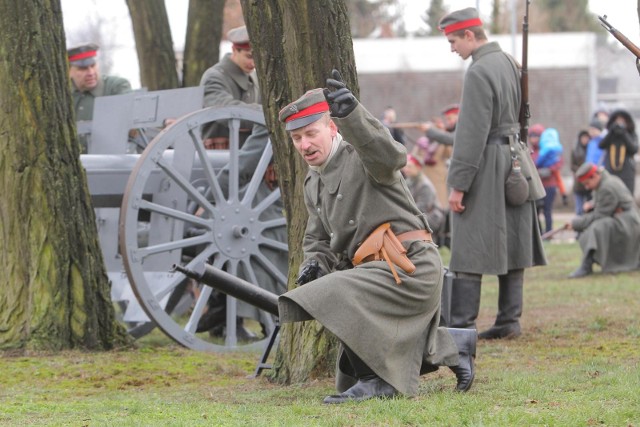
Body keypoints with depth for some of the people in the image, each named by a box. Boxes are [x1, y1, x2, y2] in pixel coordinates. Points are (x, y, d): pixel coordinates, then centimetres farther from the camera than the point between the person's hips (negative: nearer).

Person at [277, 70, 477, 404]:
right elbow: (317, 238, 25)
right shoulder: (313, 183, 14)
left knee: (334, 294, -32)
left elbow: (390, 155, -37)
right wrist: (314, 263, 1)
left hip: (411, 267, -10)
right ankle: (455, 345, 33)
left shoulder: (360, 155, -12)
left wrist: (351, 114, -53)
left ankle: (377, 378, -18)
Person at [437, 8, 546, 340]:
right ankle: (509, 321, 13)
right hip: (514, 163, 9)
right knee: (511, 245, 10)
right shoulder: (509, 64, 10)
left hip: (486, 167, -9)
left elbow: (472, 133, -20)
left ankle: (462, 325, -9)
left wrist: (457, 184, -17)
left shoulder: (479, 73, -17)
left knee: (469, 250, -8)